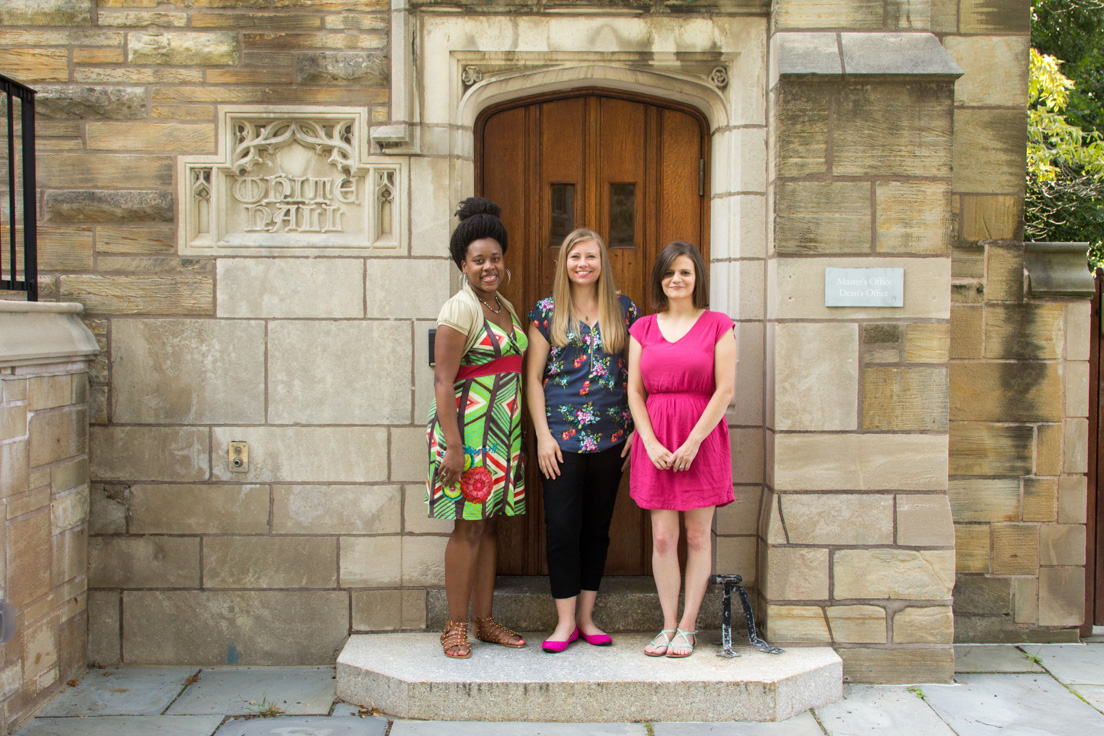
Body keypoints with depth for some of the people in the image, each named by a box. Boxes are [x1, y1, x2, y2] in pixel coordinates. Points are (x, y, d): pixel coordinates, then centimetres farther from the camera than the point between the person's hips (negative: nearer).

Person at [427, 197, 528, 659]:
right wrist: (451, 445, -21)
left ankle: (485, 621, 20)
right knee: (468, 527, -3)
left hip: (503, 430, 8)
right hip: (467, 429, -8)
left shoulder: (505, 306, 14)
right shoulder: (460, 309, -10)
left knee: (489, 523, 11)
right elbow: (443, 380, -15)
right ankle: (456, 627, 8)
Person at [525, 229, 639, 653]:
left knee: (598, 526, 9)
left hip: (610, 437, 2)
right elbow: (533, 376, 1)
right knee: (562, 526, -2)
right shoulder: (547, 312, 2)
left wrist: (637, 430, 1)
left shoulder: (625, 310, 7)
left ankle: (586, 617, 20)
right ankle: (565, 621, 9)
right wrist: (543, 434, -6)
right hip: (561, 438, -2)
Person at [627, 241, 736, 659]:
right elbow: (635, 391, 6)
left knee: (697, 536, 4)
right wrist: (651, 443, -6)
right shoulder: (643, 328, 9)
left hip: (702, 439, -2)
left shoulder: (717, 325, 1)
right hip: (656, 442, 2)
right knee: (662, 538, 3)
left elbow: (725, 390, -5)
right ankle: (668, 626, 15)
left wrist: (693, 442, -12)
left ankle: (687, 628, 14)